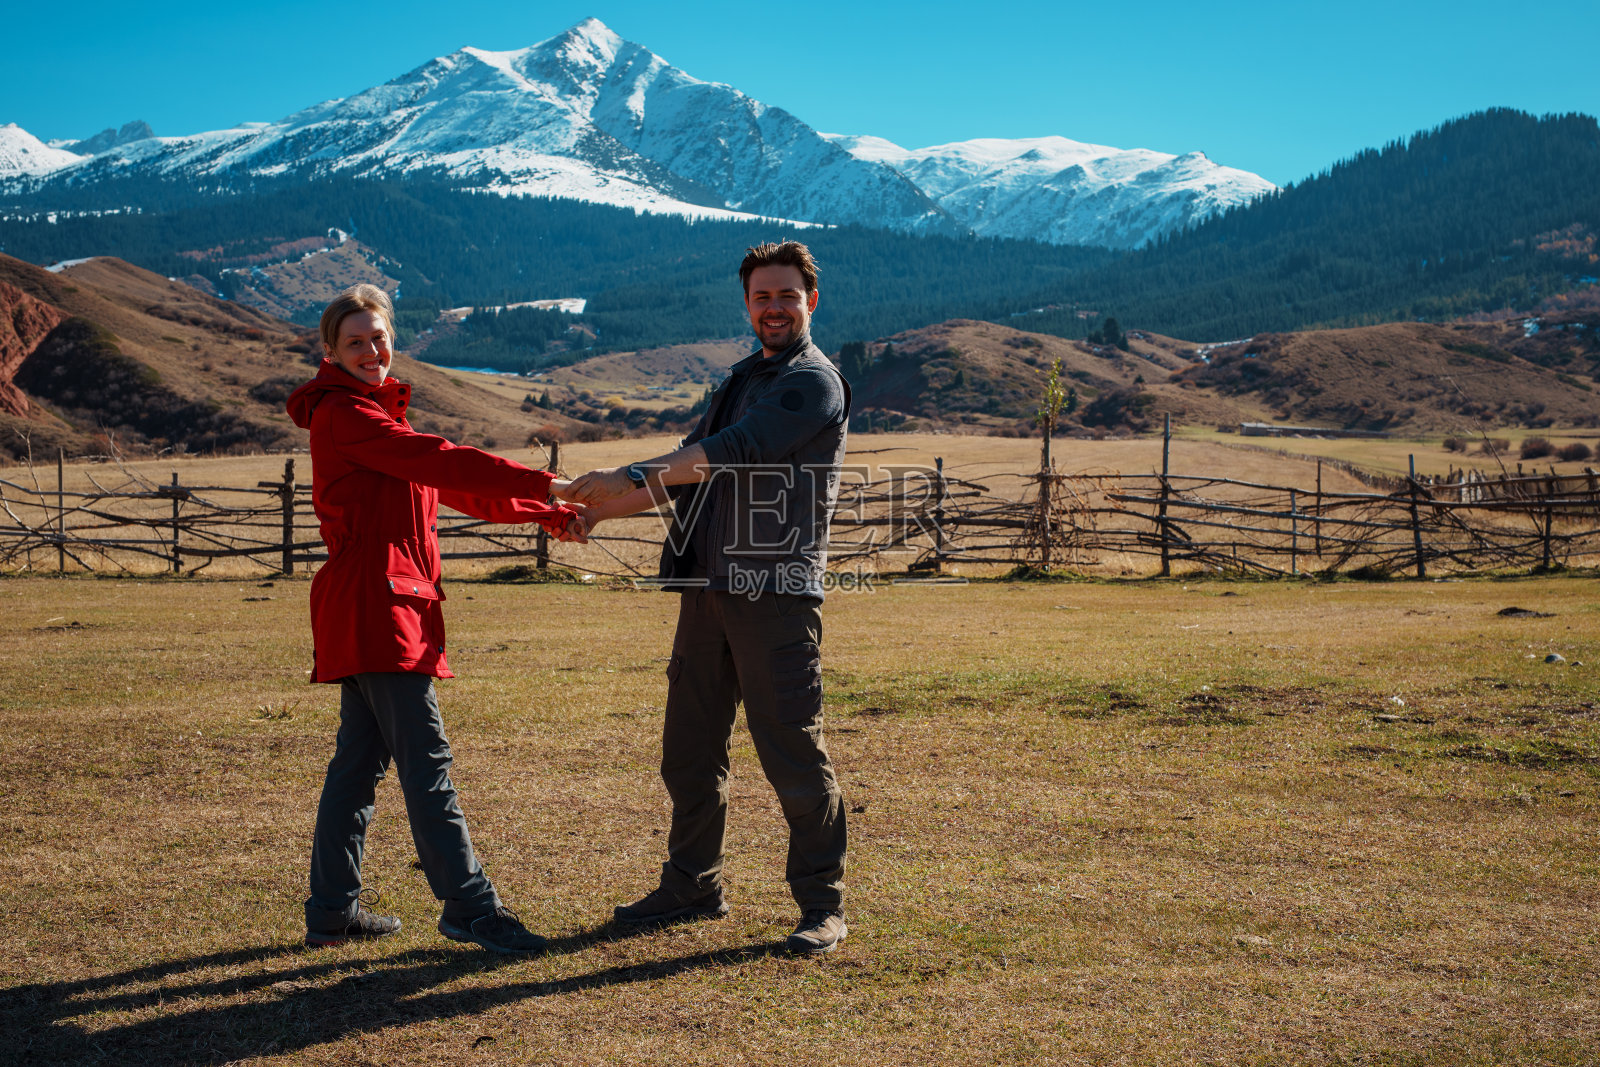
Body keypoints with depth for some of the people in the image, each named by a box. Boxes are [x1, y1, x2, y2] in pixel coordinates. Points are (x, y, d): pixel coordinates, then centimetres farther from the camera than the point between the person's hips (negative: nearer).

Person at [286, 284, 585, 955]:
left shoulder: (375, 415, 22)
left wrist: (543, 515, 15)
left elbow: (452, 487, 21)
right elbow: (439, 460, -19)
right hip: (375, 605, -10)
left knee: (359, 759, 13)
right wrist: (542, 485, -20)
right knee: (426, 760, -9)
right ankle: (470, 906, -7)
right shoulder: (343, 414, -9)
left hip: (376, 610, 10)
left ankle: (333, 910, 20)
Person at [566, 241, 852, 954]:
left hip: (777, 595, -8)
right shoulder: (743, 379, 22)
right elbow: (688, 473, 21)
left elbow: (735, 451, -20)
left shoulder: (814, 382, -5)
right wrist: (601, 507, 9)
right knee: (689, 751, 12)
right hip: (708, 590, 8)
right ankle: (692, 888, 26)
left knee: (794, 753, -6)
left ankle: (822, 906, 5)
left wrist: (634, 477, -26)